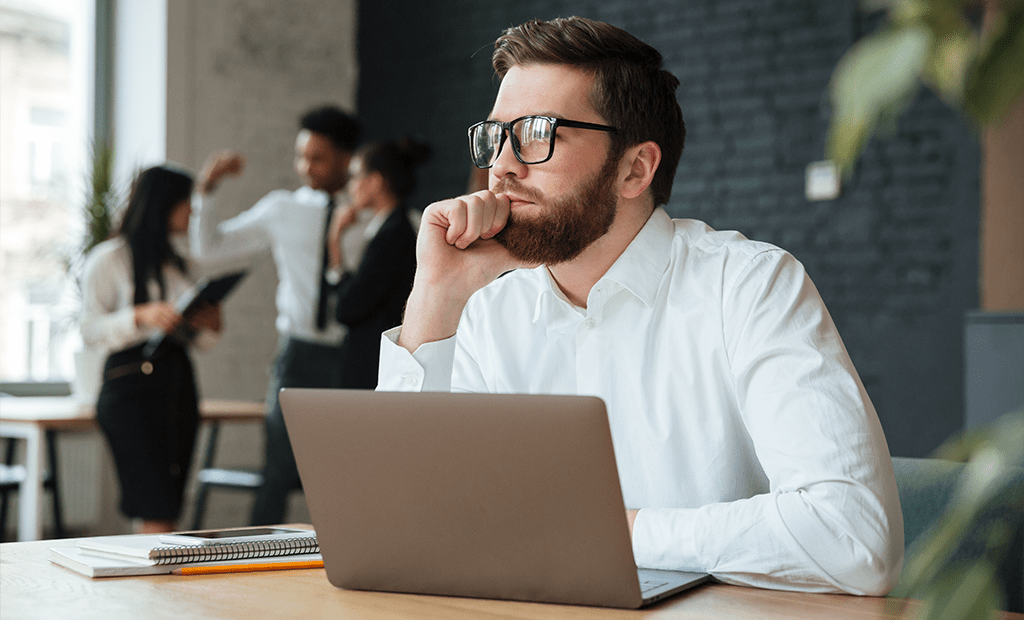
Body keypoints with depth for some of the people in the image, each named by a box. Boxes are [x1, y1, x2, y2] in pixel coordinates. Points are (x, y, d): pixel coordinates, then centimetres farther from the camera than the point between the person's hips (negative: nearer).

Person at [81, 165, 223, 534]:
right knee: (157, 511, -12)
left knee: (167, 512, 4)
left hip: (179, 379, 6)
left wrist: (209, 324, 0)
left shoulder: (181, 256, 18)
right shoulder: (109, 259, -2)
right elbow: (90, 331, -5)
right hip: (131, 384, -6)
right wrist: (140, 316, -19)